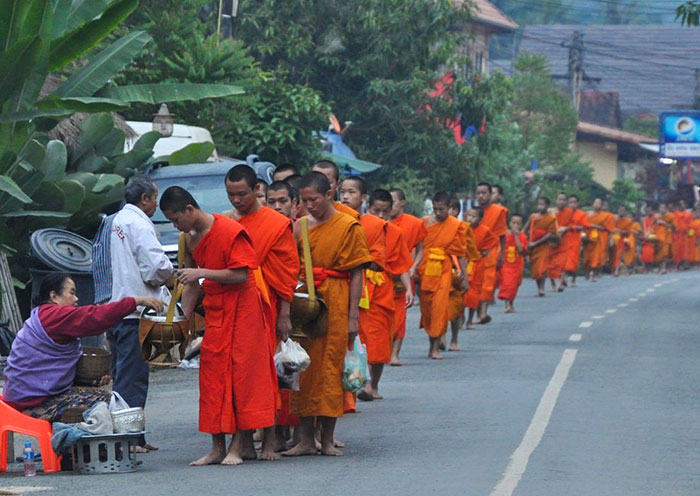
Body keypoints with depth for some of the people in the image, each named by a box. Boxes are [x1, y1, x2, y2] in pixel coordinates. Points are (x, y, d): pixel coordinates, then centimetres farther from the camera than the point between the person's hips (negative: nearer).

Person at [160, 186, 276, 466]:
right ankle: (218, 447, 6)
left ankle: (241, 445, -5)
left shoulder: (230, 231, -15)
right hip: (214, 312, 8)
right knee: (212, 376, 4)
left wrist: (201, 273, -22)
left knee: (240, 374, -7)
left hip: (241, 310, -8)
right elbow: (192, 284, 16)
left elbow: (241, 275, -20)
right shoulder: (190, 239, 9)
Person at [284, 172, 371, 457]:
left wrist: (353, 315, -9)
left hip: (334, 306, -4)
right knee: (304, 369, 2)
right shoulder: (300, 227, 11)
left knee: (330, 368, -2)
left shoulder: (349, 228, -1)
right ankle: (306, 439, 6)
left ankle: (327, 439, 5)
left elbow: (356, 274, -3)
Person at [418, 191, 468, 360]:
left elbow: (461, 254, 4)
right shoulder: (425, 223, 6)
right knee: (426, 307, 5)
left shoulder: (456, 226, 1)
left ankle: (436, 347, -7)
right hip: (425, 270, 2)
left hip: (443, 271, -2)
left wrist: (464, 277, 2)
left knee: (440, 307, -11)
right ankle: (432, 344, 20)